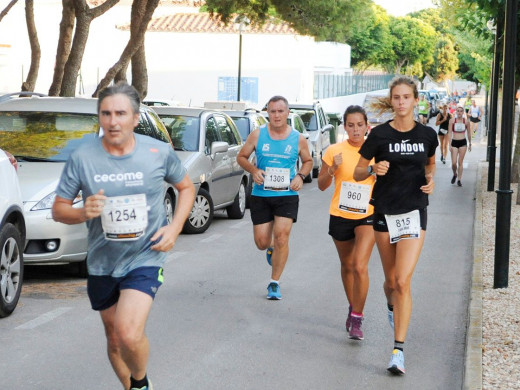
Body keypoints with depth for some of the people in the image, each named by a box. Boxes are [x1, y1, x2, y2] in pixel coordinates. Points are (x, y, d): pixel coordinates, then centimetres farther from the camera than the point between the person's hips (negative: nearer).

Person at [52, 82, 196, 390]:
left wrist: (174, 228, -6)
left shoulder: (160, 152, -7)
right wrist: (83, 213, -23)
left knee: (128, 335, -22)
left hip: (145, 259, -3)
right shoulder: (82, 158, -8)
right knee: (114, 339, 16)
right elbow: (59, 209, 0)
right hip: (102, 263, 3)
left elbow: (186, 188, 10)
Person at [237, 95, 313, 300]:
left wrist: (300, 176, -3)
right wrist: (253, 170, -10)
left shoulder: (298, 139, 1)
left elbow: (308, 161, 17)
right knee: (261, 242, 2)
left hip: (287, 195, -1)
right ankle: (271, 249, 42)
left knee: (281, 237, -12)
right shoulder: (257, 135, 0)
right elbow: (241, 157, 10)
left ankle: (274, 283, 1)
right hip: (260, 195, 1)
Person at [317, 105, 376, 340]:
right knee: (347, 266, 18)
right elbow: (322, 186, 0)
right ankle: (353, 307, 40)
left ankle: (357, 319, -5)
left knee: (360, 266, -16)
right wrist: (333, 169, -18)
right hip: (340, 216, 2)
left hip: (368, 216, -2)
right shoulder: (334, 151, -5)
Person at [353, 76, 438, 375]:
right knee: (391, 281, 13)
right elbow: (358, 173, 3)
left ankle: (399, 350, -12)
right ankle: (393, 308, 50)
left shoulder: (427, 134, 0)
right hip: (385, 213, 1)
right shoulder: (380, 135, -4)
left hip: (415, 212, -1)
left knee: (403, 281, -13)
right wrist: (374, 168, -18)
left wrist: (430, 179, -1)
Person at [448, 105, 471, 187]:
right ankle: (455, 174, 26)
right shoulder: (452, 121, -3)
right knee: (454, 162, -4)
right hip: (454, 142, 0)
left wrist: (470, 144, 15)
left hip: (463, 142, 0)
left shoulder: (466, 121, 1)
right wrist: (450, 144, -8)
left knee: (460, 162, 1)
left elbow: (469, 133, 12)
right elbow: (449, 133, -2)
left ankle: (459, 180, 9)